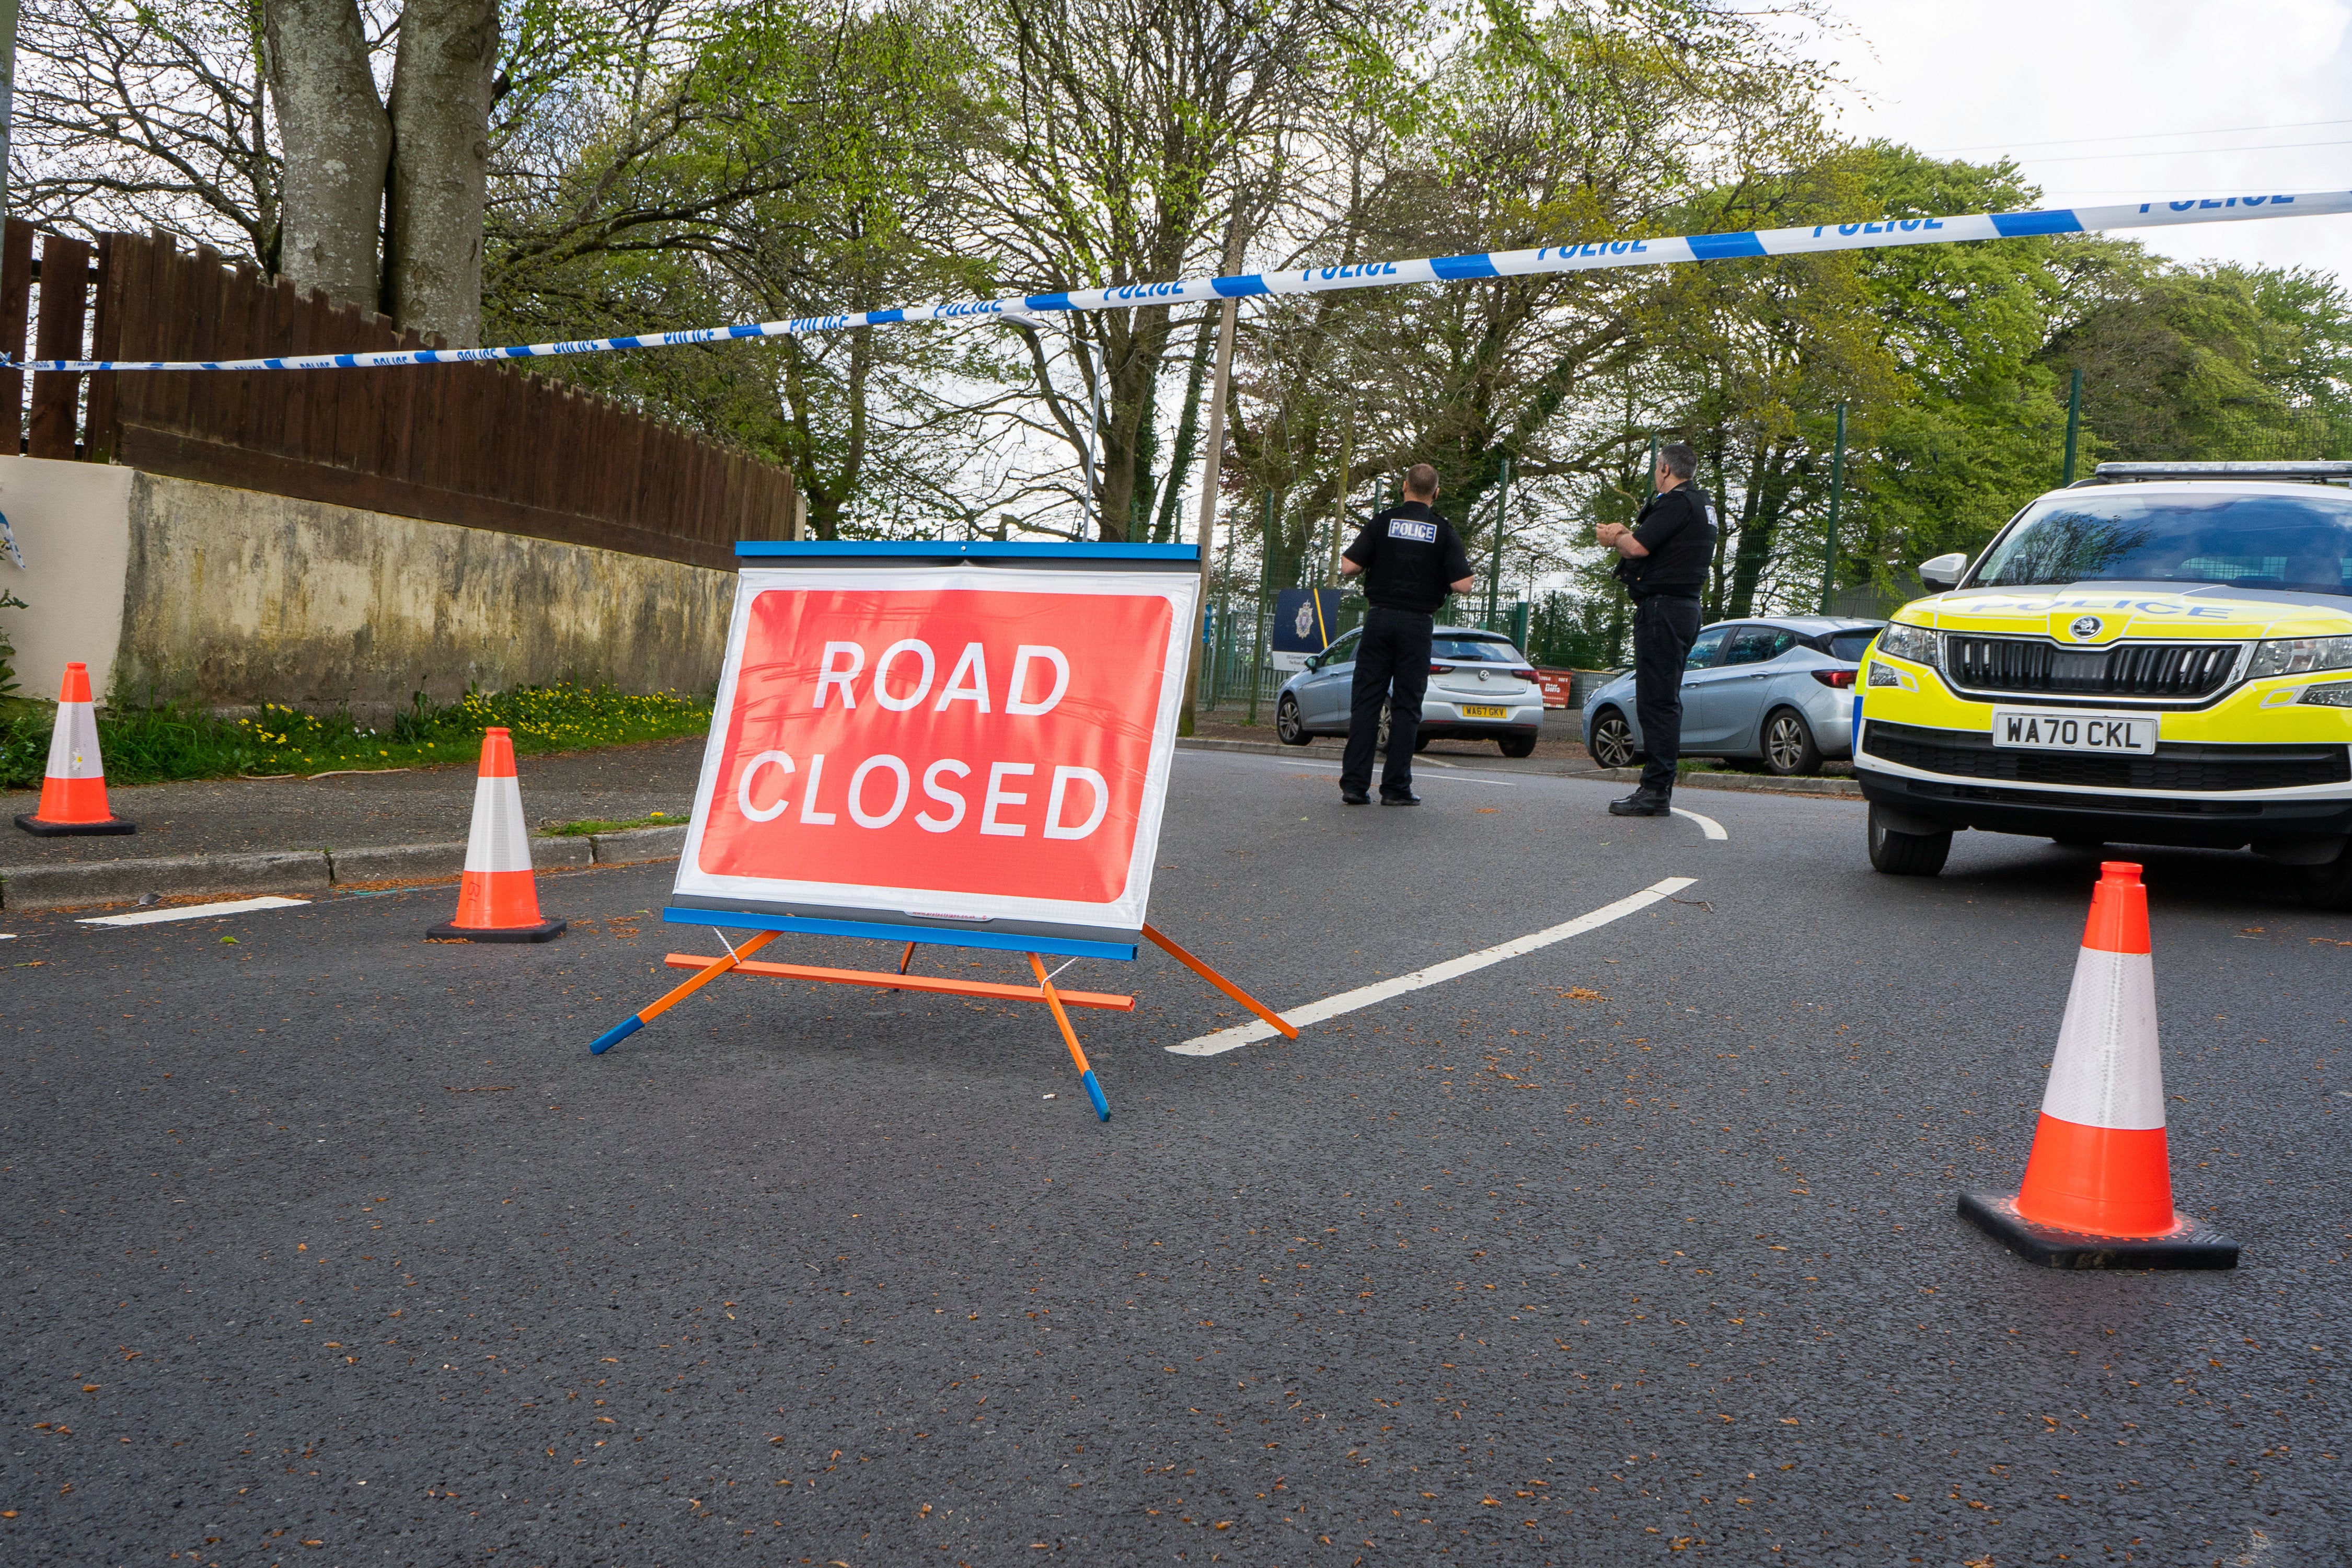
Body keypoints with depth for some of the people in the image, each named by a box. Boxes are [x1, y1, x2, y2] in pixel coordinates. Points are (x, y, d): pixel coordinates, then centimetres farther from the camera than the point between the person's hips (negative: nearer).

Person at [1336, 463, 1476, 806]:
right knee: (1406, 706, 4)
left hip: (1380, 619, 1)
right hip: (1417, 623, -1)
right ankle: (1396, 788, 3)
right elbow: (1463, 585, -7)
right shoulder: (1443, 531, 0)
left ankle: (1354, 784, -2)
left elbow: (1348, 567, -5)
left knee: (1366, 701, 3)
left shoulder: (1383, 521, 1)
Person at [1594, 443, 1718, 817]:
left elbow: (1638, 548, -18)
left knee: (1656, 701, -11)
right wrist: (1624, 534, 9)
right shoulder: (1703, 504, 20)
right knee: (1666, 701, 12)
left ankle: (1655, 791, -12)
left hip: (1662, 608, -10)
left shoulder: (1676, 502, -12)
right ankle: (1660, 789, 14)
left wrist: (1614, 538, 2)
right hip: (1686, 607, 10)